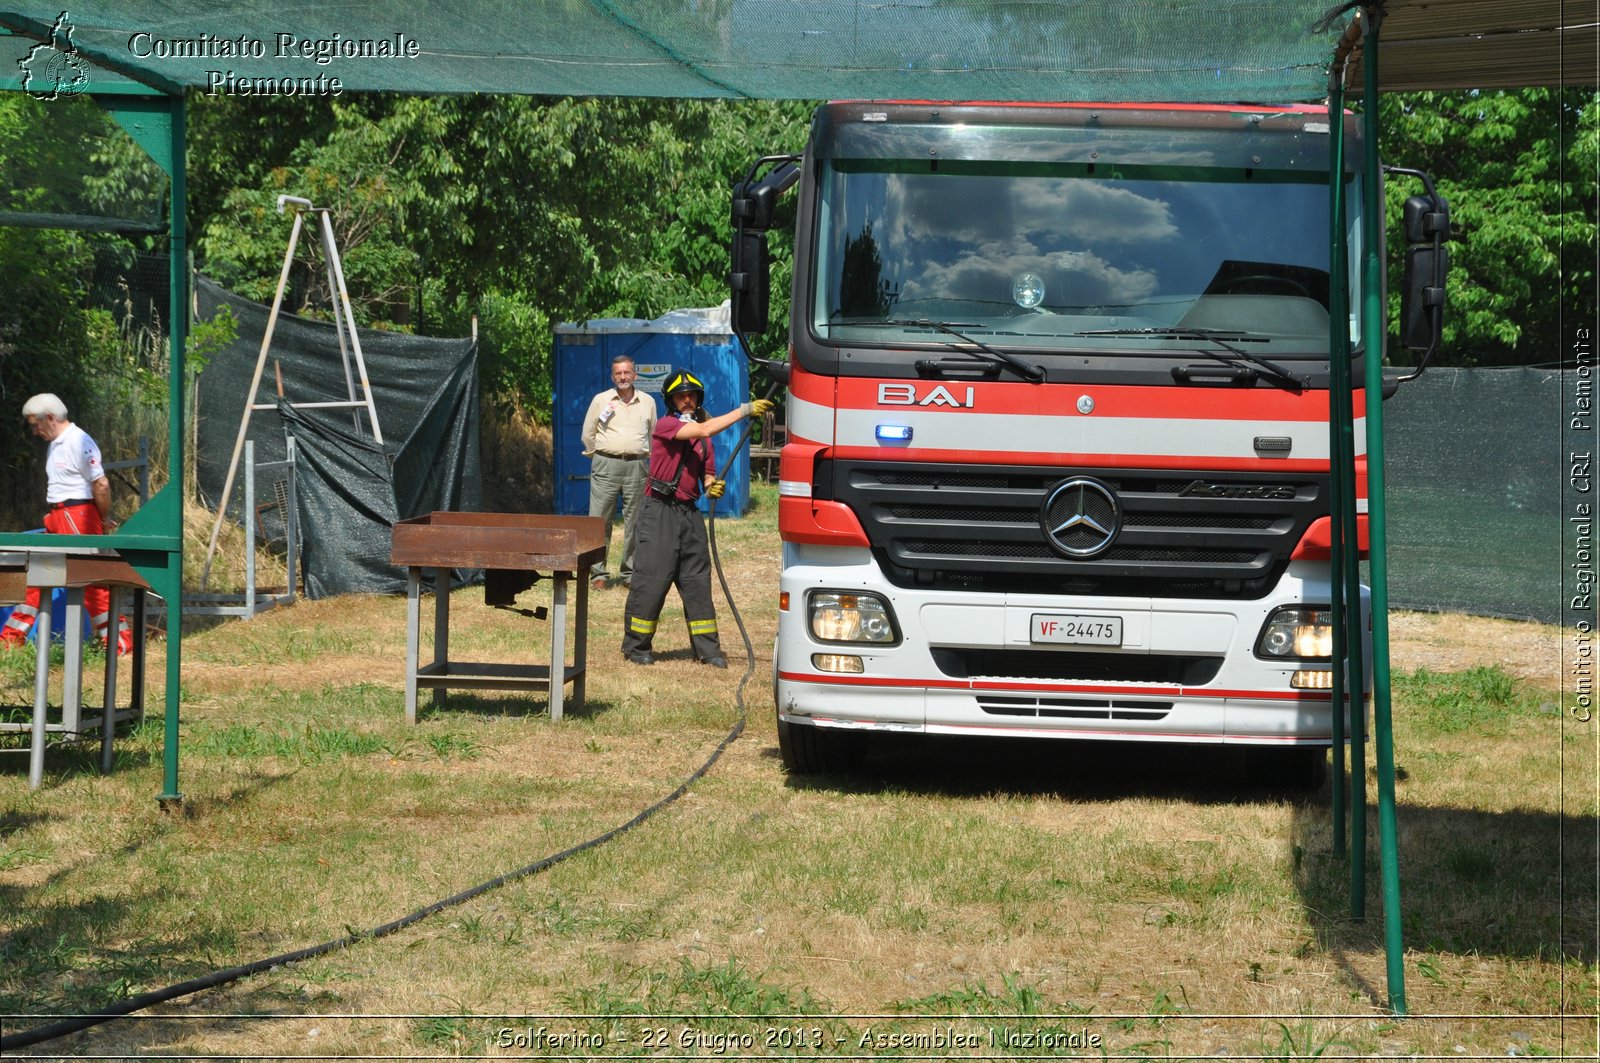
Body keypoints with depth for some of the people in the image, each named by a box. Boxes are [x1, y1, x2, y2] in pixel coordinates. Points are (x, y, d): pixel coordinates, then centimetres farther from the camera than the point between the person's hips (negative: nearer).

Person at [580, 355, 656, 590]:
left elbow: (653, 434, 20)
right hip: (606, 464, -2)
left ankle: (629, 573, 11)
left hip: (637, 466, 2)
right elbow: (588, 434, 11)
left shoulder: (648, 402, 10)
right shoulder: (600, 400, 5)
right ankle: (598, 573, 1)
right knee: (600, 520, -4)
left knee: (635, 522, 3)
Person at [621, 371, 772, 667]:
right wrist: (744, 410, -24)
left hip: (689, 513, 6)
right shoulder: (665, 426, -8)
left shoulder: (704, 438, 15)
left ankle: (707, 649, 10)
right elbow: (703, 430, -24)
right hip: (659, 512, -6)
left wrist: (713, 487, -5)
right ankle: (636, 646, 7)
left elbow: (707, 476, 20)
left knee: (698, 581, 6)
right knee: (651, 579, -4)